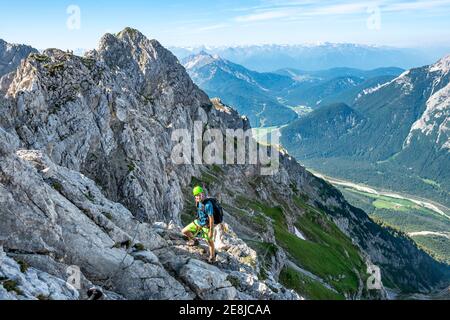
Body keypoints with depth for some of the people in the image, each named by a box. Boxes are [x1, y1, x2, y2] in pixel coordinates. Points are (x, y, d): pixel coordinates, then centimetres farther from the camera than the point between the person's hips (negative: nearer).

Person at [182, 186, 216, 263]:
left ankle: (212, 257, 31)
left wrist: (211, 231, -24)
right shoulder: (198, 202, -6)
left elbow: (211, 218, -27)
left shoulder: (208, 205, -30)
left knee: (210, 242, 8)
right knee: (185, 231, 3)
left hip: (206, 225, -7)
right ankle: (194, 241, 31)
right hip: (198, 222, 7)